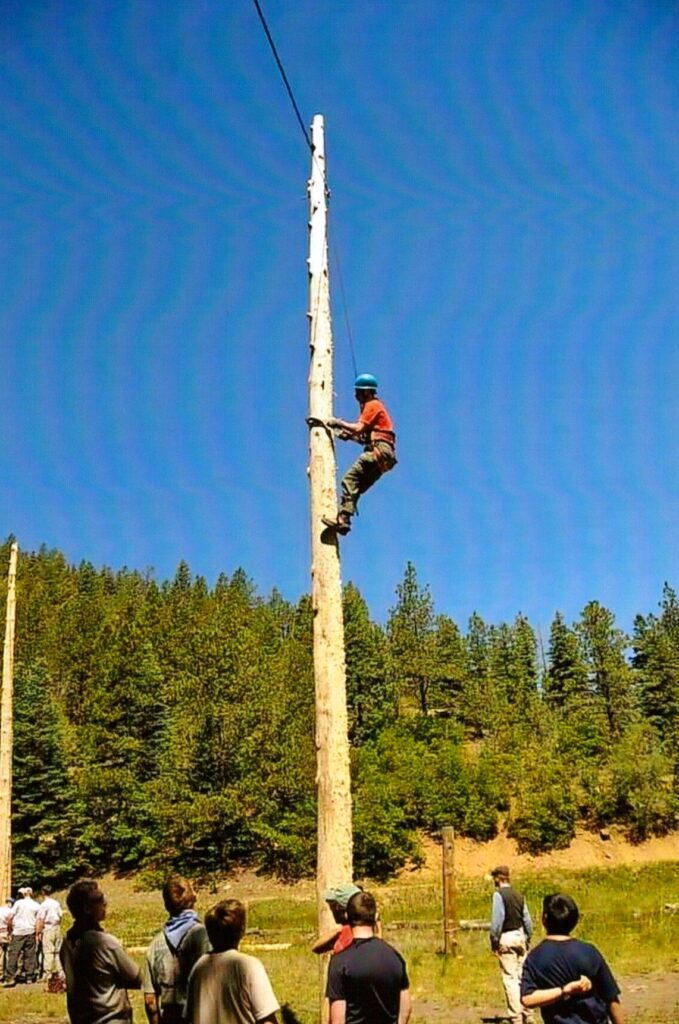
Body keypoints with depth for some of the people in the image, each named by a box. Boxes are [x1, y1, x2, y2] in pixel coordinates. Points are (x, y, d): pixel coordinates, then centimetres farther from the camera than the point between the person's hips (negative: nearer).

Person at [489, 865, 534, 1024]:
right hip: (520, 935, 7)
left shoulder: (499, 895, -11)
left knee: (510, 978, -3)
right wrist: (528, 938, 18)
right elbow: (527, 919, 11)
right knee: (522, 976, 12)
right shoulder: (518, 895, 10)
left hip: (506, 938, -7)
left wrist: (494, 941, -9)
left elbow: (497, 920, -16)